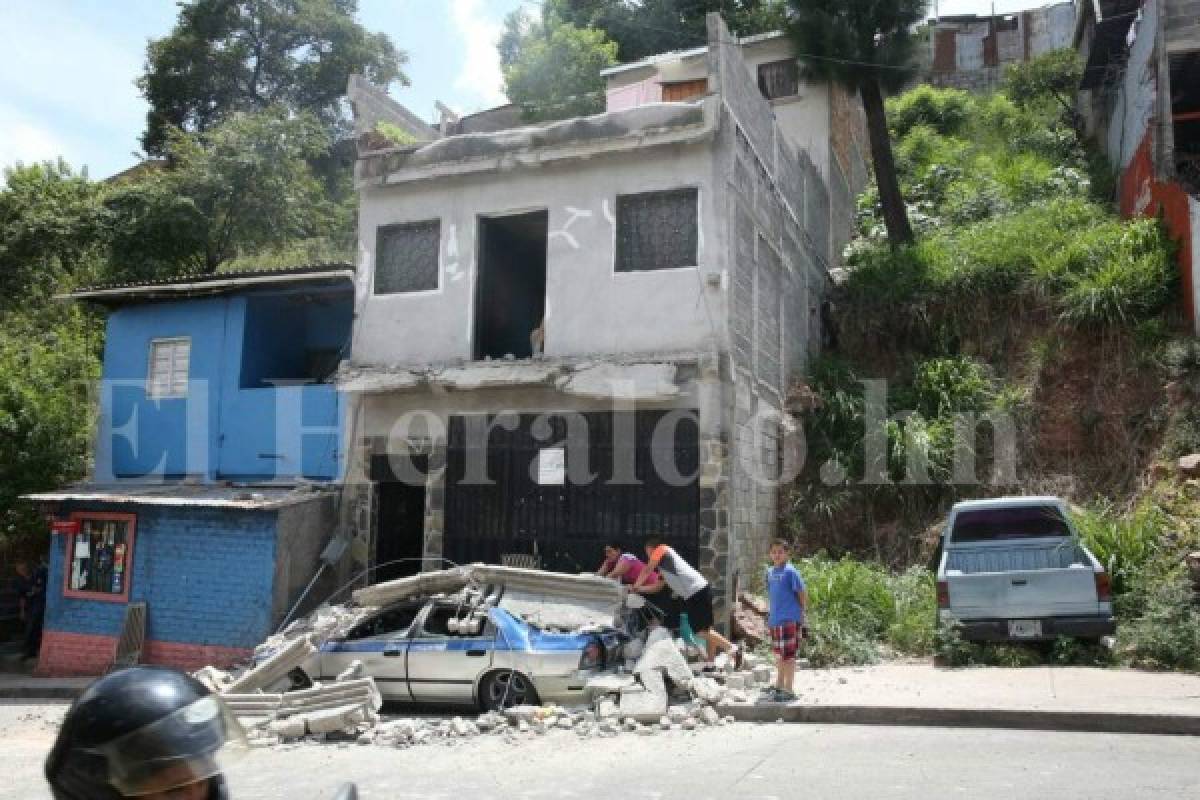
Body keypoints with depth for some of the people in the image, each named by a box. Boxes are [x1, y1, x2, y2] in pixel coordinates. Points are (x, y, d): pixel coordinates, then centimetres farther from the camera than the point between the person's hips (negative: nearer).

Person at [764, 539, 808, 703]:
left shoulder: (790, 571, -11)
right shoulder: (770, 571, 10)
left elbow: (802, 592, -10)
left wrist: (803, 612, -7)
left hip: (789, 620, -7)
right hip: (775, 620, 7)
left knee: (788, 655, -4)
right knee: (779, 654, 19)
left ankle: (788, 690, 3)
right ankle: (779, 685, 32)